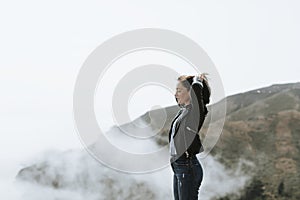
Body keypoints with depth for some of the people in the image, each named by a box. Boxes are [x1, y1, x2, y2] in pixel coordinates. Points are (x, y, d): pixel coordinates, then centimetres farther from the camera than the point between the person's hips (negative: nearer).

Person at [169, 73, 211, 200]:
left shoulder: (196, 110, -14)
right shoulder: (184, 110, 11)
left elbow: (196, 89, -33)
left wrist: (197, 80, -12)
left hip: (188, 167, -9)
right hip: (178, 166, 9)